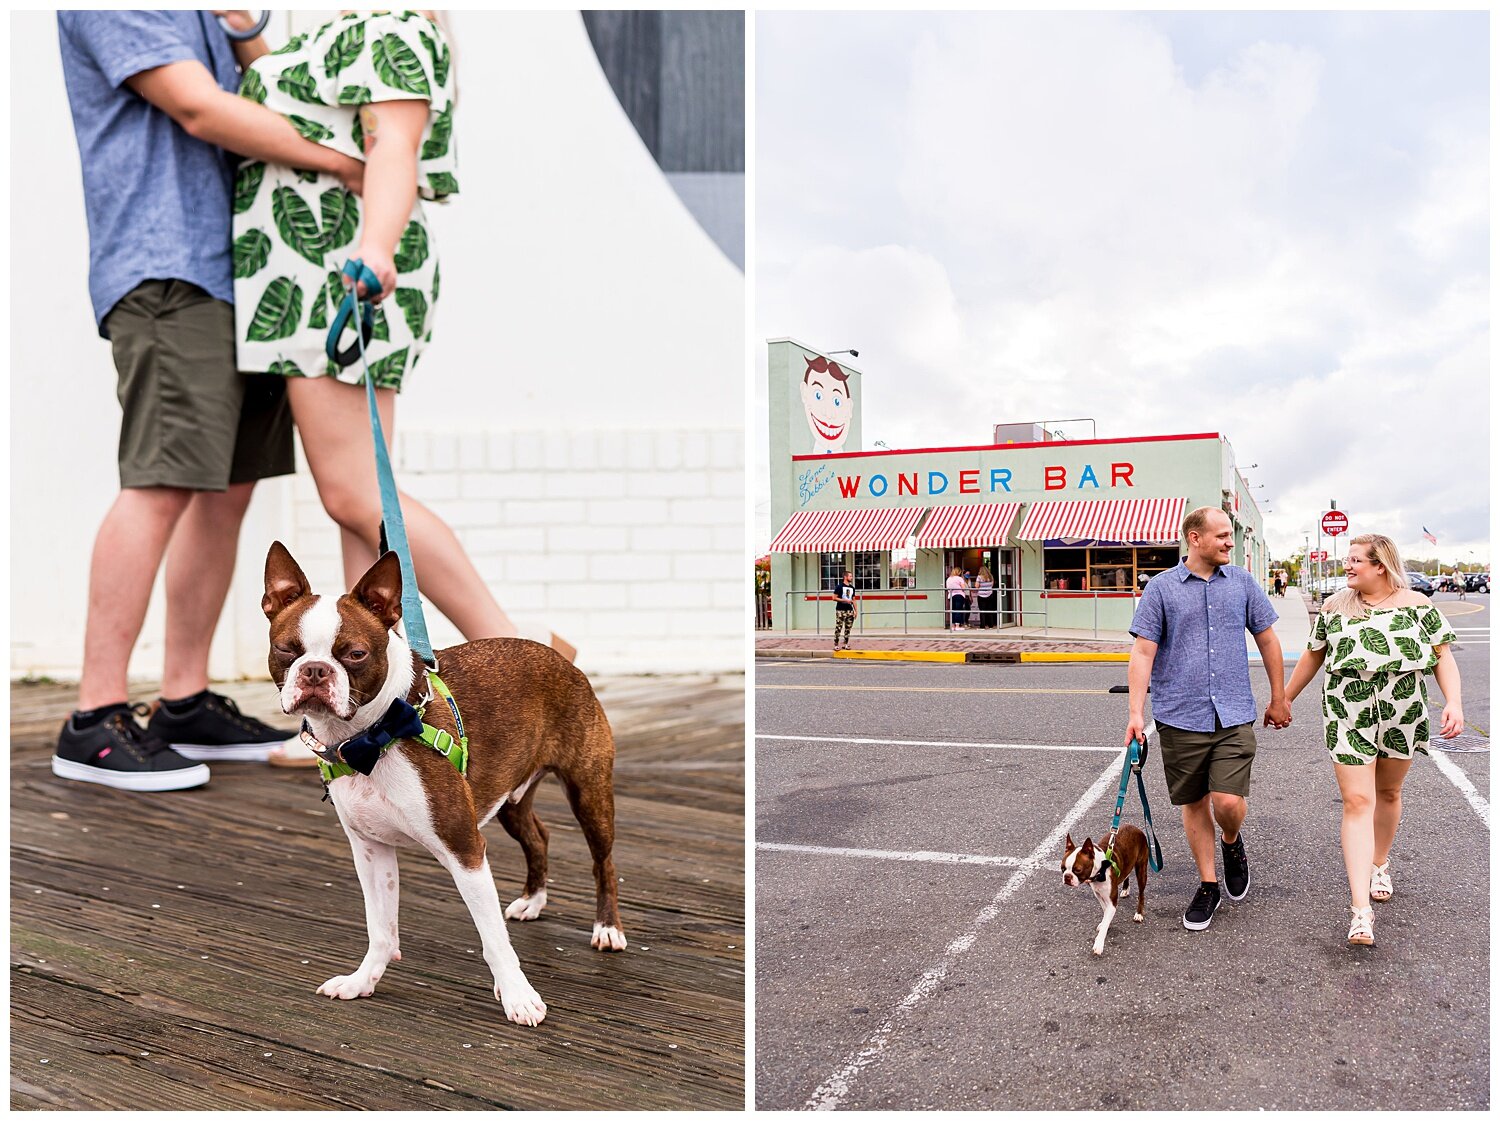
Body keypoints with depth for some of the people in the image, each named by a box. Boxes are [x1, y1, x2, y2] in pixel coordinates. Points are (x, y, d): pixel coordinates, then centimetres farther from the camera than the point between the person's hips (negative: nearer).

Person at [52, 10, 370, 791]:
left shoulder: (200, 15, 25)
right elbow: (200, 111, -12)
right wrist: (345, 165, -9)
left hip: (230, 272, 9)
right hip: (165, 271, -9)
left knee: (226, 489, 5)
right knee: (161, 488, -15)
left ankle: (186, 705, 12)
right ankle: (95, 723, -8)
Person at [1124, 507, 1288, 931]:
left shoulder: (1243, 583, 7)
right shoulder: (1161, 587, -1)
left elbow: (1267, 641, 15)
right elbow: (1143, 651, -4)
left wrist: (1279, 699, 16)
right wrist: (1136, 713, -11)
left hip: (1234, 716, 1)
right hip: (1180, 717, -1)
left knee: (1229, 801, -10)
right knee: (1194, 804, 9)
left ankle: (1232, 843, 25)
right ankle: (1207, 885, 26)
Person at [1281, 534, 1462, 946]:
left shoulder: (1416, 604, -1)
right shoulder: (1335, 606, 3)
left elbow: (1443, 656, -1)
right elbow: (1312, 655, 12)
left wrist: (1453, 702, -16)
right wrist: (1284, 699, 16)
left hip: (1403, 716, 1)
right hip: (1348, 716, 0)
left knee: (1388, 792, 16)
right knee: (1357, 801, -8)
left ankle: (1379, 865, 42)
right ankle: (1361, 909, -12)